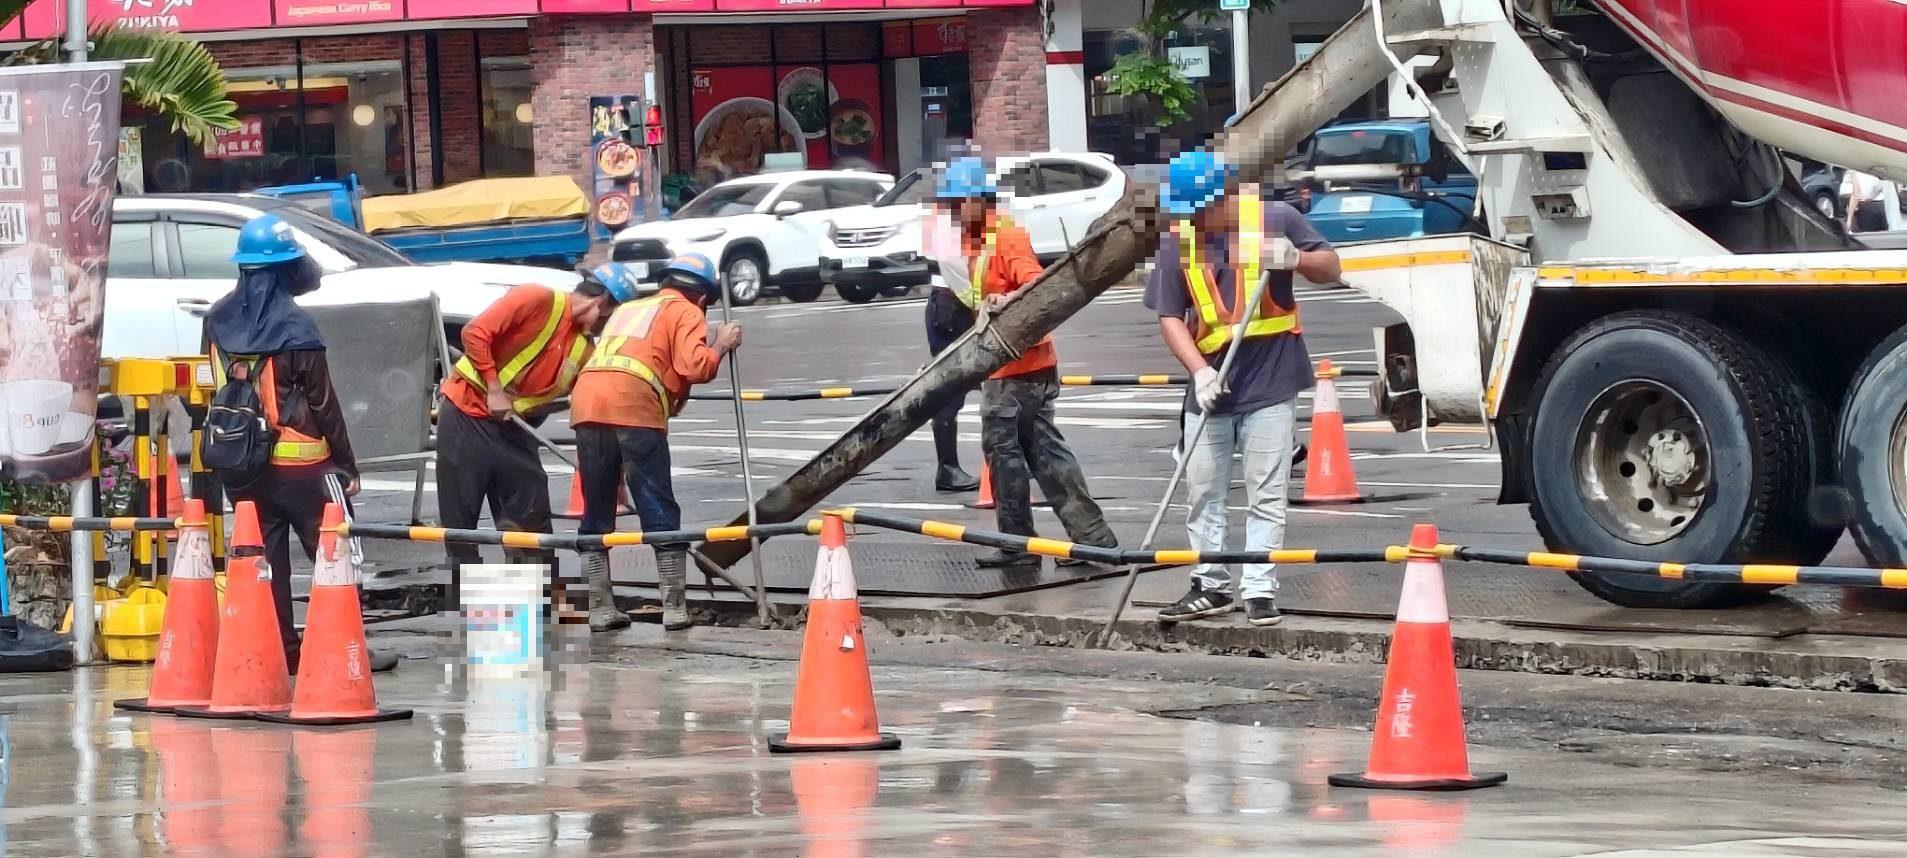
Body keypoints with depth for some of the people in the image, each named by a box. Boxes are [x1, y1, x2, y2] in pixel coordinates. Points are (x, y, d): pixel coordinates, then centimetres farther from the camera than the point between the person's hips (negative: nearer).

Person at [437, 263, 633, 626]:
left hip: (513, 427, 7)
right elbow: (476, 333, -19)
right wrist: (495, 390, -19)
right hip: (468, 414, -7)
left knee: (532, 511, 2)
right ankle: (461, 602, 3)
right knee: (460, 516, -3)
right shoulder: (538, 301, -13)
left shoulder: (583, 350, 8)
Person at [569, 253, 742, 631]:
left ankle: (600, 609, 12)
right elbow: (695, 367, -2)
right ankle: (674, 608, 1)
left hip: (587, 402, 6)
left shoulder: (627, 309, 33)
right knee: (660, 512, 1)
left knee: (596, 512, 12)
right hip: (635, 408, -5)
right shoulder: (686, 313, 13)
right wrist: (721, 346, 15)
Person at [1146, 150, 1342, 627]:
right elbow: (1170, 317, -3)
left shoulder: (1275, 220, -9)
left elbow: (1332, 268, 1)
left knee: (1266, 495, -1)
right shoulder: (1177, 240, -2)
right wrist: (1200, 371, -17)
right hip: (1210, 381, 3)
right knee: (1202, 492, 10)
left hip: (1270, 381, -3)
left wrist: (1296, 258, -21)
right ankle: (1211, 587, 21)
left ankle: (1260, 590, 3)